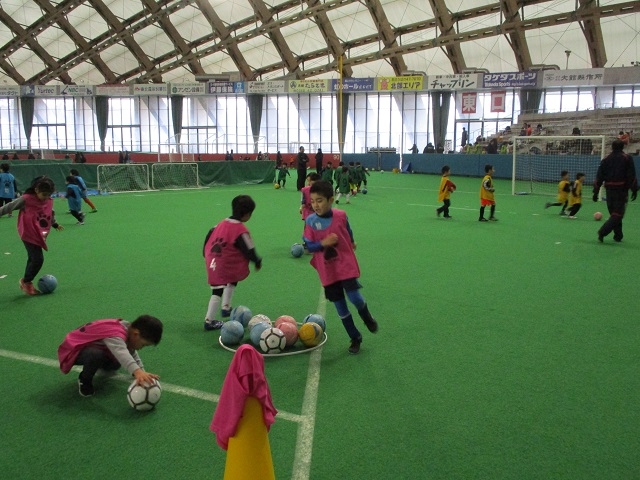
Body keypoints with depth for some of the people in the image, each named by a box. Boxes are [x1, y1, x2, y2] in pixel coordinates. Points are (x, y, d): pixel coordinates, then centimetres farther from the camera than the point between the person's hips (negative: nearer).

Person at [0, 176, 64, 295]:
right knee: (38, 259, -11)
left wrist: (55, 224, 34)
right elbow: (10, 207, -4)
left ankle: (26, 282, 28)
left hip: (39, 235, 7)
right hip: (29, 235, -7)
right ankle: (26, 282, 10)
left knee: (32, 259, 15)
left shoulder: (49, 201, 5)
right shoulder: (26, 199, -13)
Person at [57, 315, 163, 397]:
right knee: (96, 355, -36)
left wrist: (143, 375, -7)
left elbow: (133, 356, 4)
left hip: (92, 346, 9)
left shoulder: (128, 330, -4)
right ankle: (84, 380, -7)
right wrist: (137, 371, -68)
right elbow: (121, 353, -55)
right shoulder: (115, 334, -35)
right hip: (73, 349, -9)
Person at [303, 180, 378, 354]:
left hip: (346, 264, -1)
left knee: (354, 297, -16)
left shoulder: (341, 216, -8)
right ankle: (355, 338, 26)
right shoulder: (310, 221, -9)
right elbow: (308, 246, -7)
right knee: (340, 307, 8)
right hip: (327, 270, 1)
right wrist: (323, 243, -22)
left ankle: (367, 318, 20)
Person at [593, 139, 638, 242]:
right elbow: (632, 176, -6)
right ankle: (602, 232, -21)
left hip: (609, 190, 4)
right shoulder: (627, 158, -1)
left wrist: (596, 192, 7)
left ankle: (618, 236, 17)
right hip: (622, 190, -4)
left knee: (614, 213, 14)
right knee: (618, 214, -3)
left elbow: (599, 177, 4)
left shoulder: (606, 159, 7)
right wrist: (634, 190, -2)